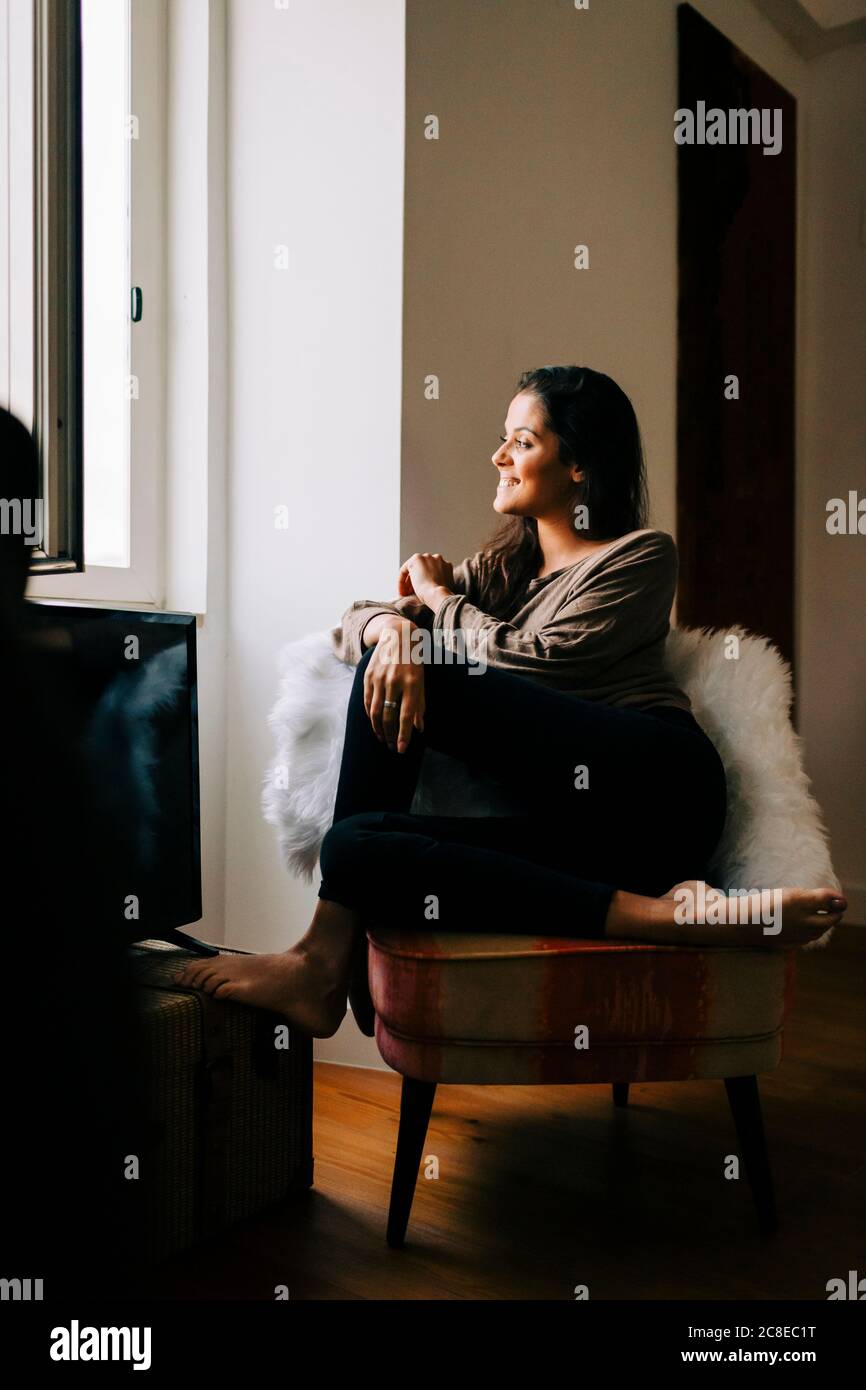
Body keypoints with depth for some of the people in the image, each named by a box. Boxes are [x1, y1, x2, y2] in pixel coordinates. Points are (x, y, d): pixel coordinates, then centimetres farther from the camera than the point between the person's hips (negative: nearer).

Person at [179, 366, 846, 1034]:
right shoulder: (503, 566, 25)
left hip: (655, 785, -6)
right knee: (356, 846, -15)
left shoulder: (642, 554, 7)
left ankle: (327, 958, -16)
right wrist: (391, 627, -10)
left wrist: (436, 597, 7)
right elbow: (351, 624, 15)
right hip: (582, 822, 6)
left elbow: (535, 659, -9)